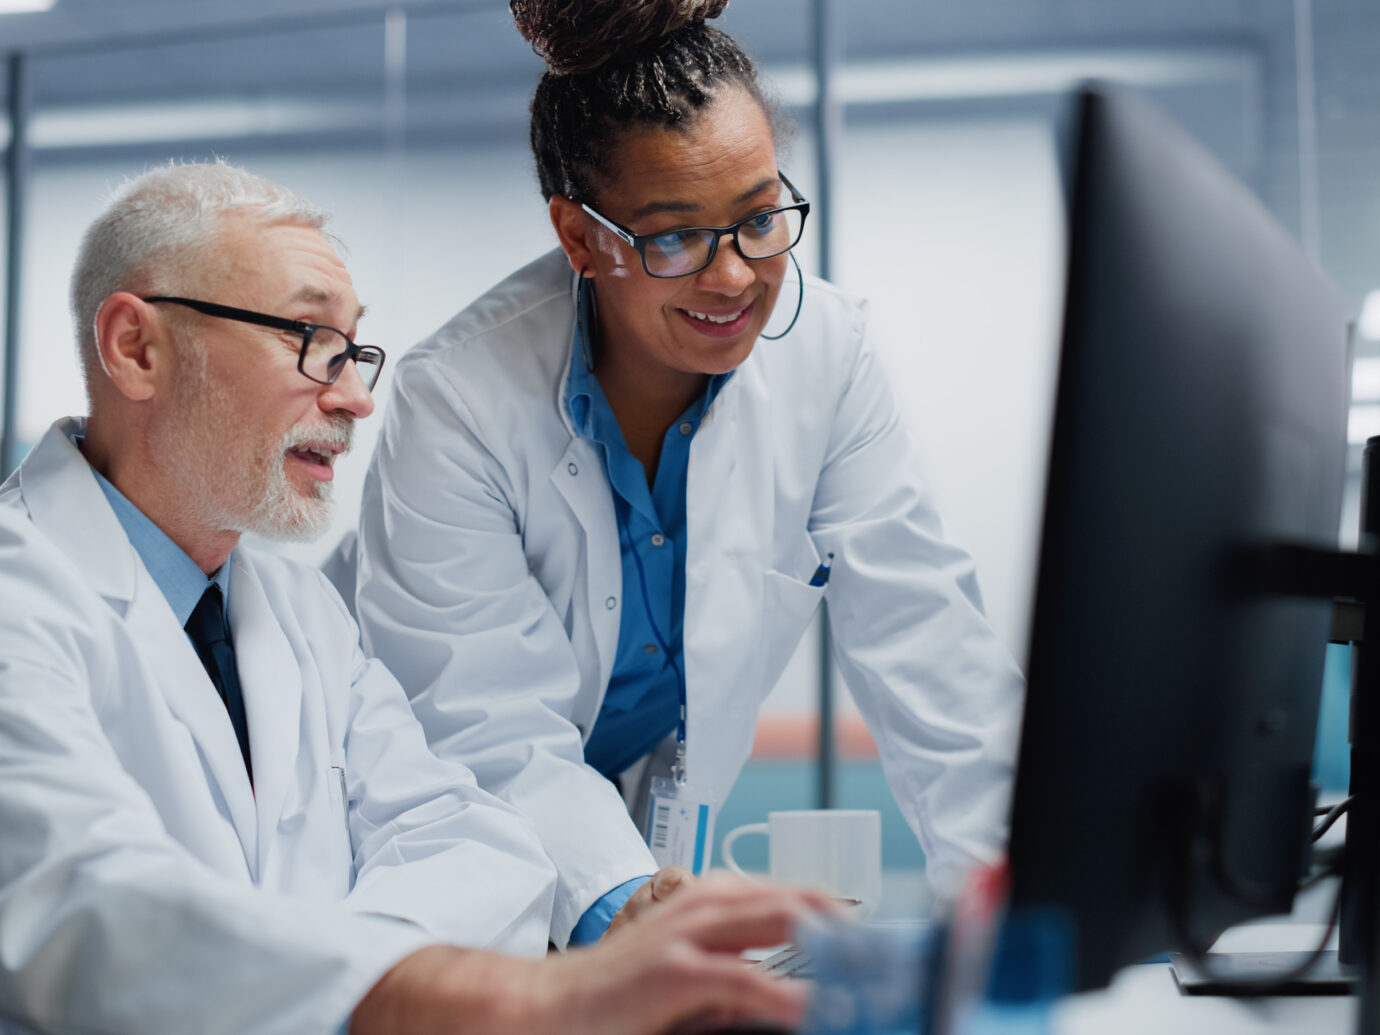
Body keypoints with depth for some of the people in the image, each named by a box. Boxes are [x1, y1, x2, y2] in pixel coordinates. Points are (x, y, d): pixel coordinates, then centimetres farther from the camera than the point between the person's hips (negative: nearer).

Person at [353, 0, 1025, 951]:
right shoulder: (458, 404, -20)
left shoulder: (826, 351, -9)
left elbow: (923, 643, -9)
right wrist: (616, 900, -39)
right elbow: (488, 737, -22)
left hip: (667, 853, 2)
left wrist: (1014, 883, -20)